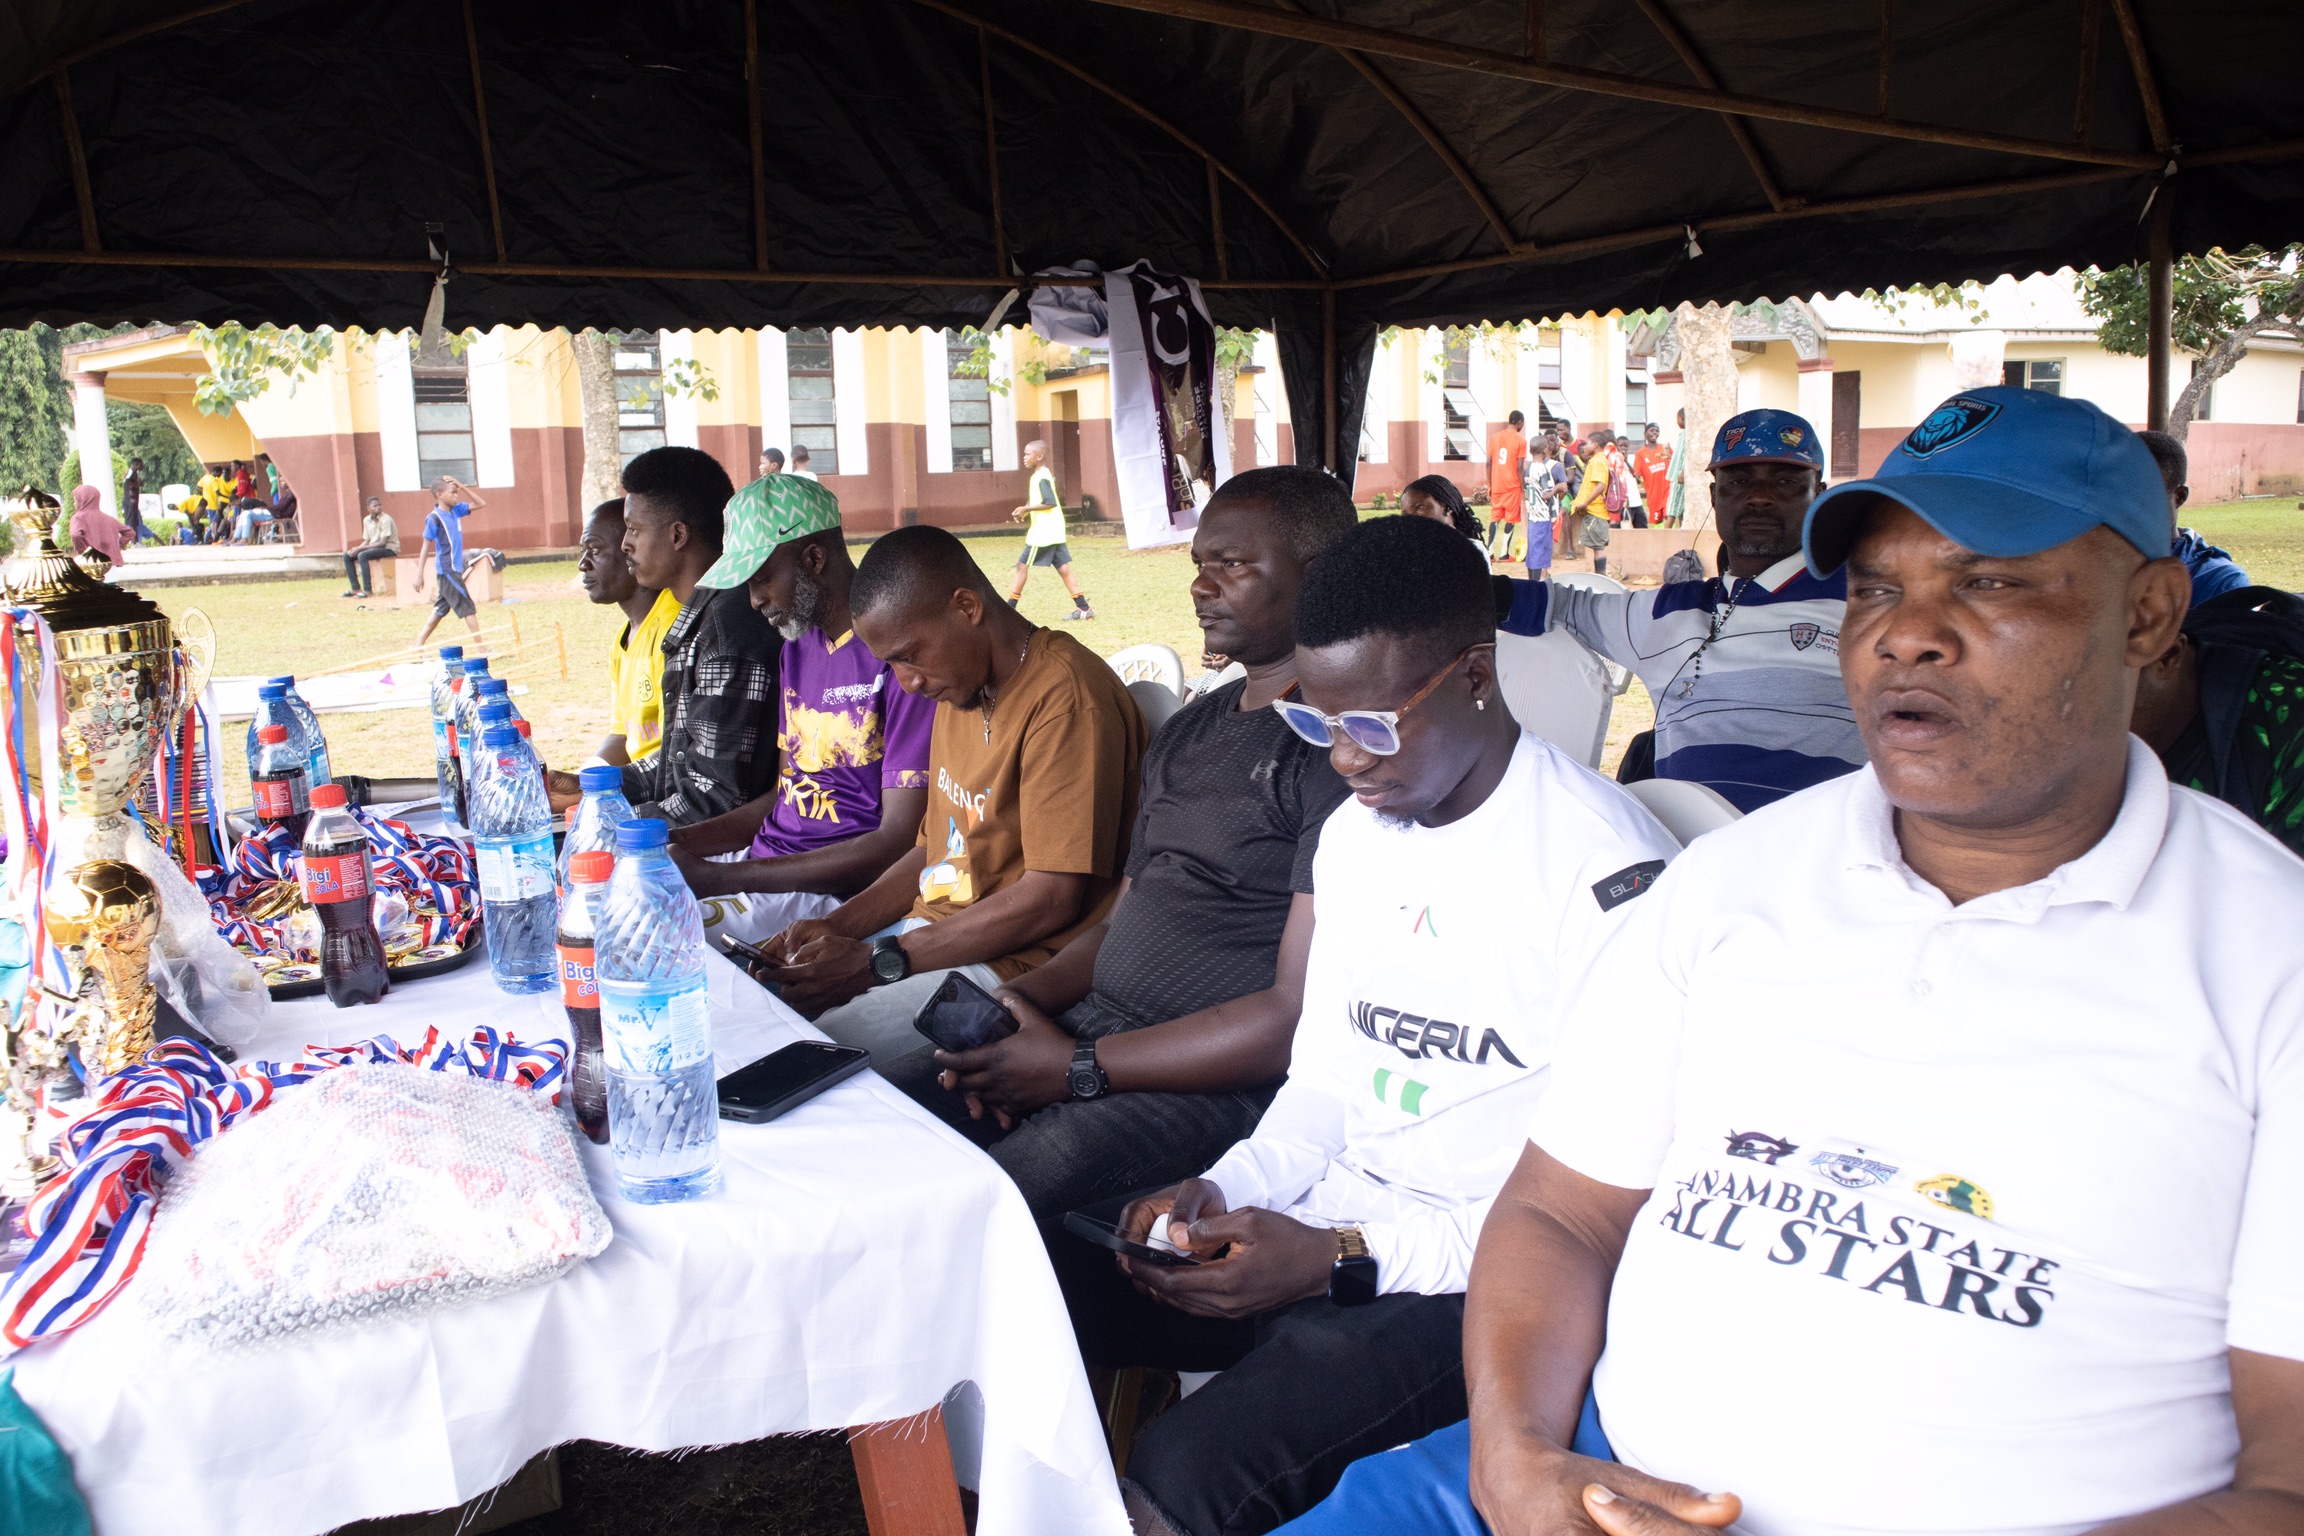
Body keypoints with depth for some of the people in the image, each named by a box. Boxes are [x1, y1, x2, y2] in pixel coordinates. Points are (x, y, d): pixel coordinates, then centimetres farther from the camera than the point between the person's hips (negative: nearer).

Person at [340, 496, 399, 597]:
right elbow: (366, 541, 10)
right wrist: (357, 549, -12)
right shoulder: (366, 520, 6)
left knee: (362, 555, -31)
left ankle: (367, 590, -28)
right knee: (347, 555, -3)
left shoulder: (385, 520, -16)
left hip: (389, 548, -8)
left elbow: (382, 543, -22)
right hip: (374, 547, 8)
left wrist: (360, 548, -23)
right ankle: (355, 588, 0)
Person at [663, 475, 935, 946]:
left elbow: (899, 844, -20)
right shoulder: (797, 648, 14)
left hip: (836, 891, -9)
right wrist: (677, 841, 2)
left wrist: (716, 877, -21)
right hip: (767, 861, 9)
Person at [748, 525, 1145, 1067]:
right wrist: (838, 926, 3)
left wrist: (879, 961, -17)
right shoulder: (959, 687, 14)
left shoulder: (1067, 697, -18)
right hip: (933, 930, 9)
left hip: (1011, 962, -9)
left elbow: (1053, 898, -21)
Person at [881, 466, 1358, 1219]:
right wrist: (1025, 997, 1)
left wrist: (1081, 1067, -15)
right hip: (1094, 1023, 9)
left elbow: (1300, 1017, -19)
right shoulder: (1188, 730, 18)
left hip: (1225, 1075, -8)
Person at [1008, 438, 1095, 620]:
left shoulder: (1041, 477, -14)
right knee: (1063, 568, 6)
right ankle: (1083, 608, 3)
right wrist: (1025, 510, 8)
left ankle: (1009, 608, 3)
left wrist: (1027, 509, -20)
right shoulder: (1040, 475, 16)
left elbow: (1051, 503, -23)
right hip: (1052, 531, 10)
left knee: (1022, 565, -2)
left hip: (1043, 532, -10)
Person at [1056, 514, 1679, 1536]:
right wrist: (1224, 1192, -2)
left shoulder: (1609, 872, -16)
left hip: (1476, 1277, -7)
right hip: (1324, 1229, 7)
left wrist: (1344, 1258, -20)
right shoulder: (1350, 836, 10)